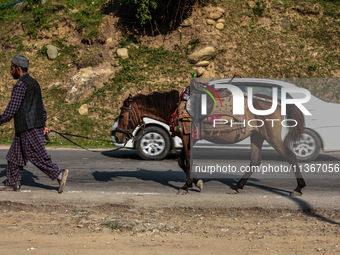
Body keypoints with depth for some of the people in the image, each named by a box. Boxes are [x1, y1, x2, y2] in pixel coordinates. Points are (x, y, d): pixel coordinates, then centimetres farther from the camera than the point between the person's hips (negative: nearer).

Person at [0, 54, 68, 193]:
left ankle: (59, 174, -9)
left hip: (28, 128, -10)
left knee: (36, 155, -8)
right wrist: (43, 124, 23)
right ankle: (13, 184, 16)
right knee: (14, 155, 13)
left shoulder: (21, 85, -13)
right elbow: (41, 106, 21)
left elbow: (12, 109, -15)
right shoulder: (33, 83, 17)